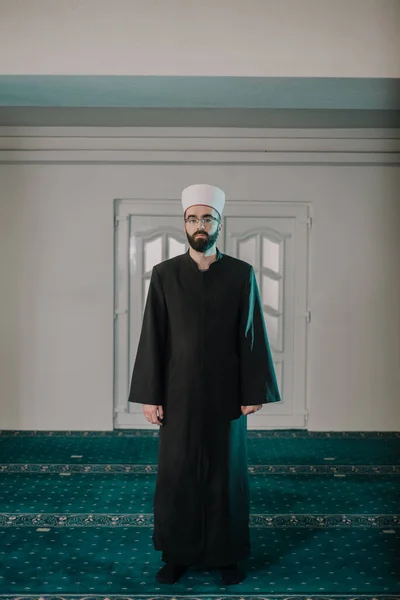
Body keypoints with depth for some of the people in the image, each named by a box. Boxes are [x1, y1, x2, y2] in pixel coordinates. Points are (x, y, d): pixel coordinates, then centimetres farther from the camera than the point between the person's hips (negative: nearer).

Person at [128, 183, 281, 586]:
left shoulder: (241, 274, -1)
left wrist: (253, 393, -3)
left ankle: (227, 556, 25)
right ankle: (177, 555, 25)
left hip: (225, 395, 0)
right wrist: (150, 395, -3)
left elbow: (252, 336, 0)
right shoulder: (164, 274, 0)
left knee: (226, 474, 9)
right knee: (176, 475, 7)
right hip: (179, 395, 0)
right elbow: (153, 337, 0)